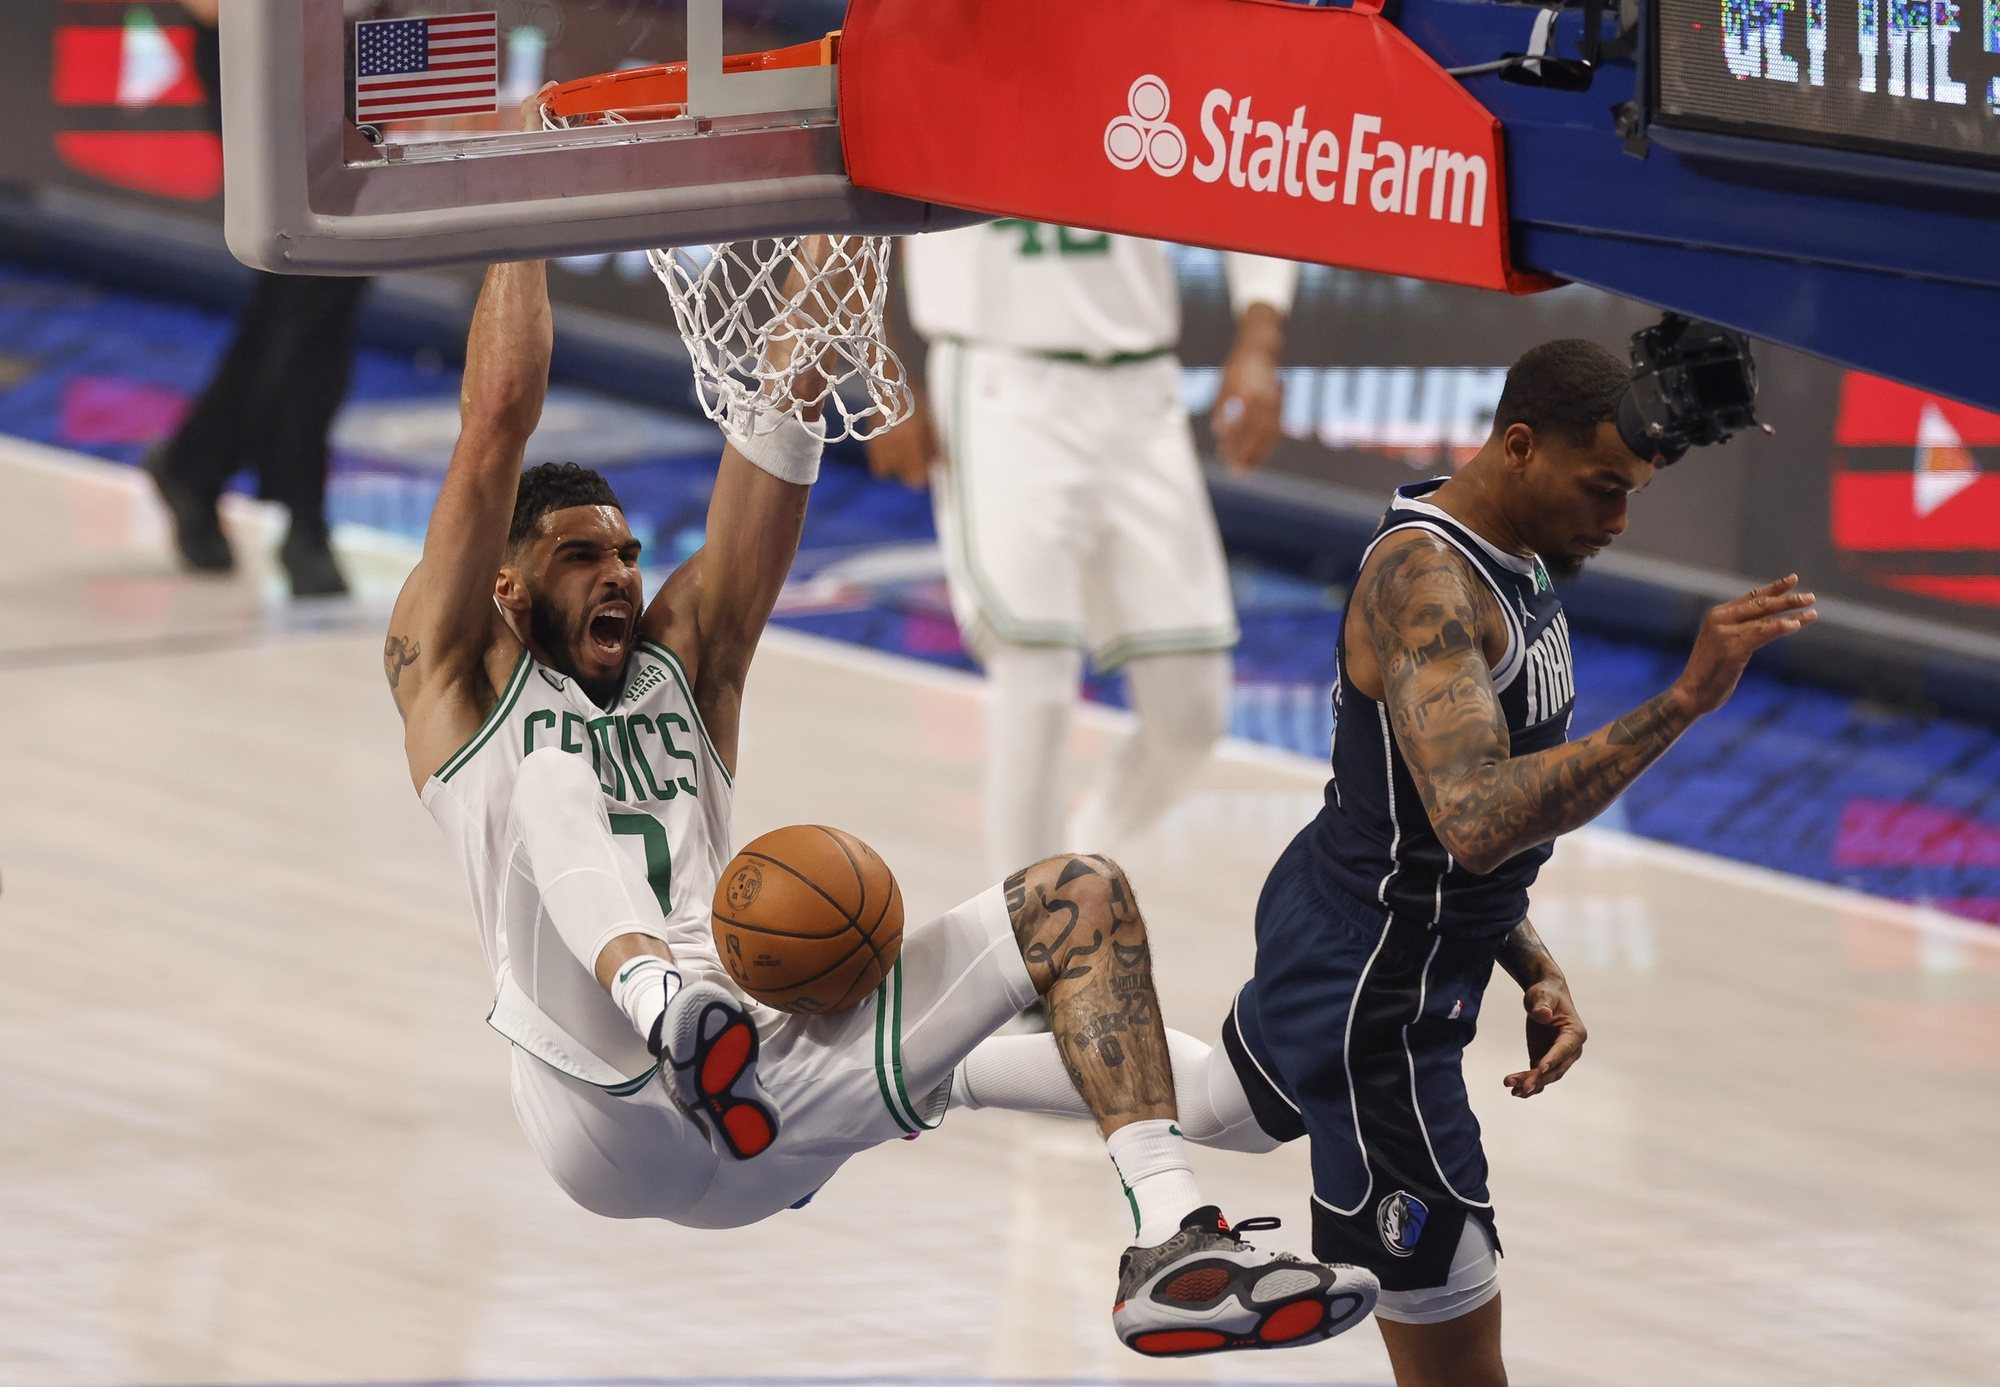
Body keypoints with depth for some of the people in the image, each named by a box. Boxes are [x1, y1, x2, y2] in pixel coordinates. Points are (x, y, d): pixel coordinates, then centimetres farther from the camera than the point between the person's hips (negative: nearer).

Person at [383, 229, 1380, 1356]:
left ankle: (1173, 1247, -26)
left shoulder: (681, 660, 30)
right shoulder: (459, 678, 18)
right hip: (611, 1118, -5)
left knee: (1079, 895, -5)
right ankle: (665, 1007, -63)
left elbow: (780, 431, 20)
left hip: (770, 1098, 5)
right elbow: (500, 421, 9)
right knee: (555, 775, -28)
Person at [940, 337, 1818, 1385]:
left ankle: (945, 1070, 56)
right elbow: (1476, 822, -42)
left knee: (1219, 1105, 40)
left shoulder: (1512, 564, 4)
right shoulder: (1425, 579, -28)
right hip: (1372, 995, -11)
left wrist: (1533, 971, 7)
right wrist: (1684, 700, -43)